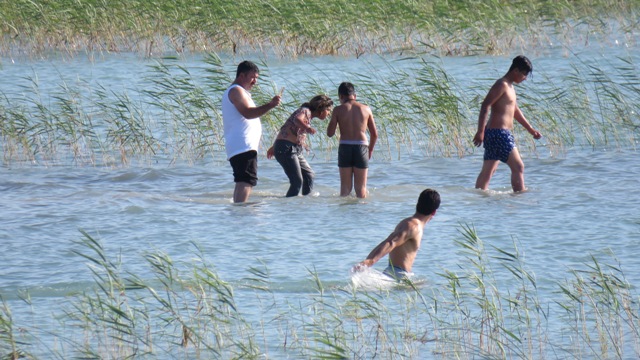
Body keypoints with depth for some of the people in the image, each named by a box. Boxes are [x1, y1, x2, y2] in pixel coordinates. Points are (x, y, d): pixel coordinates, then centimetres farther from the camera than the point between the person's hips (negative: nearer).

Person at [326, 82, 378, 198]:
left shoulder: (338, 110, -1)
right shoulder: (365, 109, 5)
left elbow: (330, 133, -2)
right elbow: (374, 134, 7)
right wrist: (370, 149, 23)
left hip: (345, 148, 0)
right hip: (361, 147, 0)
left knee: (345, 187, 9)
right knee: (361, 188, 7)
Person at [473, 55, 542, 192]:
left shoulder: (509, 87, 19)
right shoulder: (502, 85, -13)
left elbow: (515, 110, 30)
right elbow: (485, 106, -20)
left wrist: (530, 129, 33)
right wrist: (480, 131, -25)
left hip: (494, 134, 10)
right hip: (499, 133, -10)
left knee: (488, 170, 10)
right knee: (518, 167, -7)